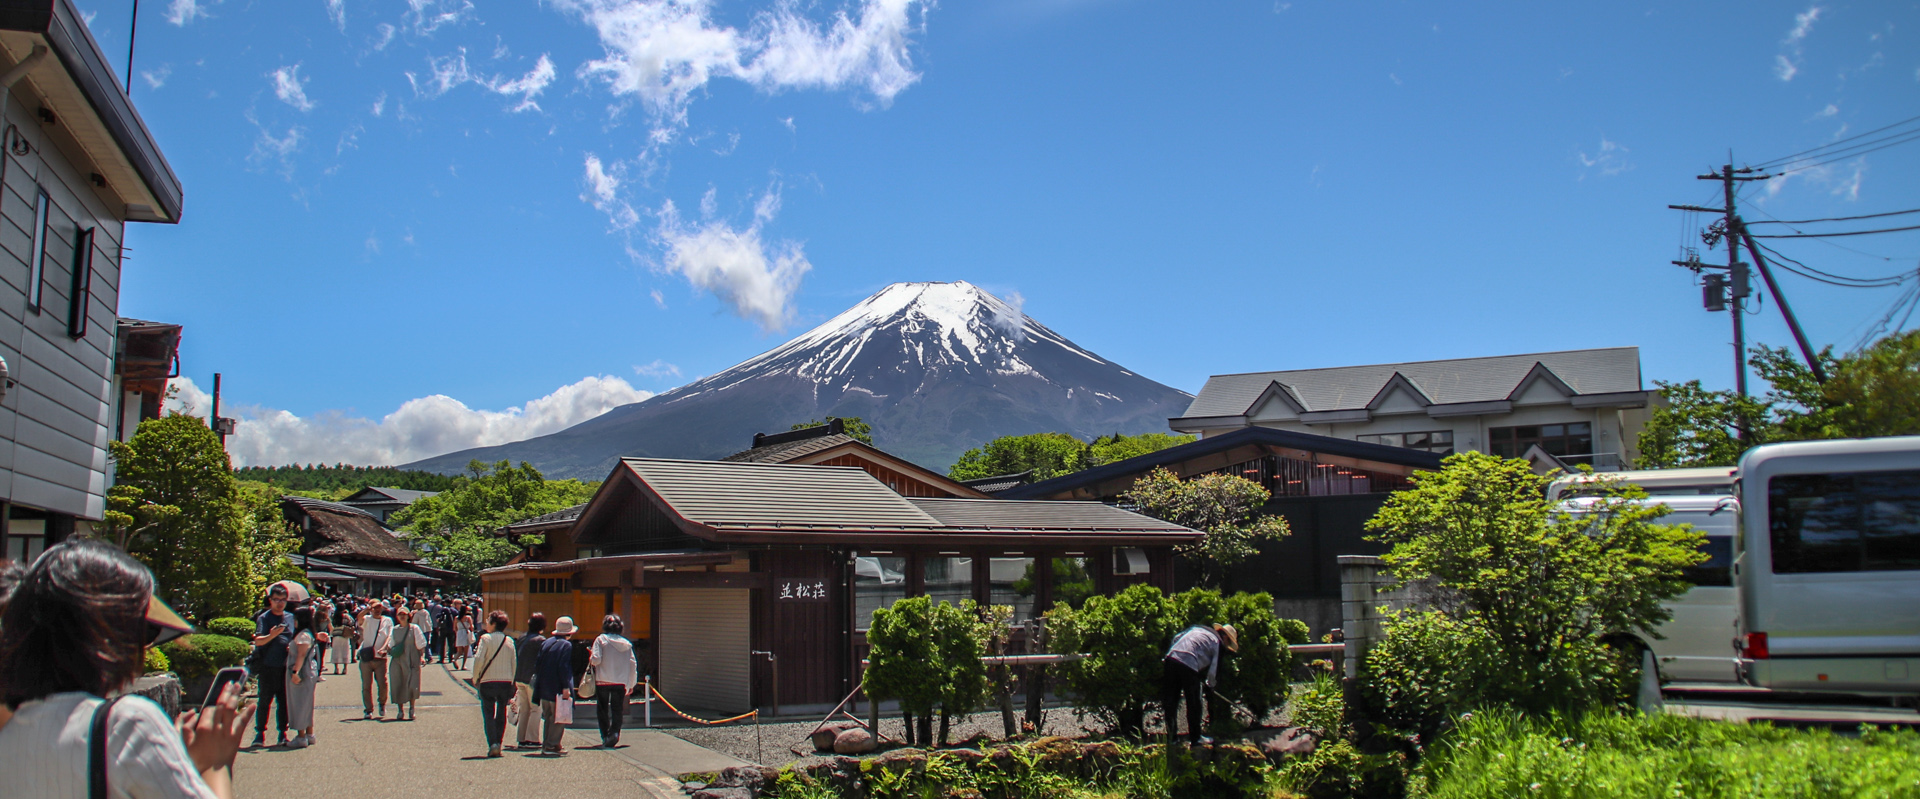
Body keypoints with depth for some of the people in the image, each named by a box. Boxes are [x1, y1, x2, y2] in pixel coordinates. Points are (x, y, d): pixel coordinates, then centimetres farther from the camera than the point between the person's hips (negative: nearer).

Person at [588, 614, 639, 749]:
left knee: (602, 710, 11)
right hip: (621, 682, 2)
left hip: (603, 681, -2)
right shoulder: (626, 643, 6)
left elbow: (596, 659, -12)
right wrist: (631, 684, 15)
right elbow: (633, 664, 7)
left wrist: (591, 658, 12)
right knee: (617, 711, 7)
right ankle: (614, 732, -14)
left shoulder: (601, 639, -3)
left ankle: (605, 736, 6)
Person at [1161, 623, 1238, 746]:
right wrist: (1210, 684, 26)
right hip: (1188, 666, -6)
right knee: (1194, 704, 12)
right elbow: (1214, 671, 7)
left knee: (1170, 701, 14)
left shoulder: (1197, 628, 26)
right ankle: (1195, 738, 22)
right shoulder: (1218, 644, 10)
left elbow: (1176, 638, 21)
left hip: (1170, 658, 6)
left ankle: (1171, 736, 21)